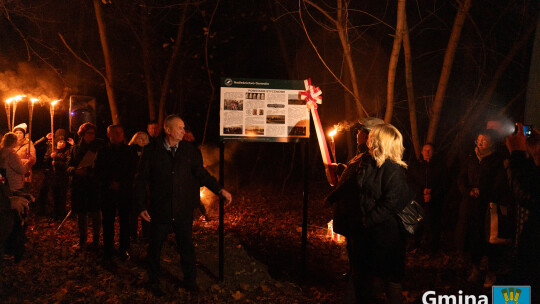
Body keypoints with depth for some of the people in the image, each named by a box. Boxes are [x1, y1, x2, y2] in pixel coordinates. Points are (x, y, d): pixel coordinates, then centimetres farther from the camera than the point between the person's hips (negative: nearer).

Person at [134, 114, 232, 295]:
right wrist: (142, 206, -4)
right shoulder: (152, 151, -5)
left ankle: (190, 280, 32)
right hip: (159, 210, -1)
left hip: (183, 210, 2)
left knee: (187, 246, 12)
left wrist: (220, 190, -7)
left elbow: (201, 173, 3)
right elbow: (141, 180, -1)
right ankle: (154, 282, 33)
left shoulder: (189, 150, 0)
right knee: (155, 247, 12)